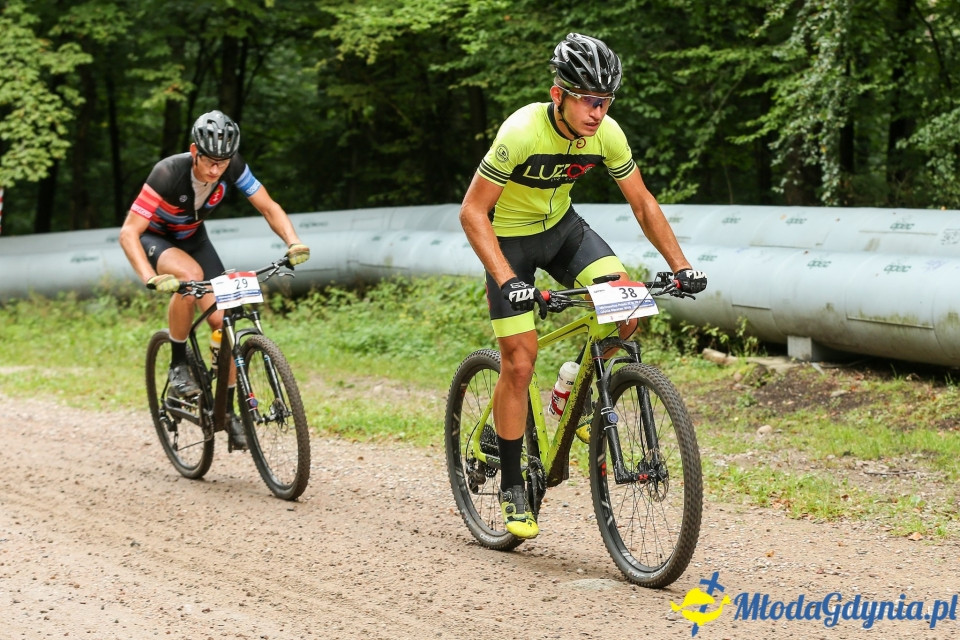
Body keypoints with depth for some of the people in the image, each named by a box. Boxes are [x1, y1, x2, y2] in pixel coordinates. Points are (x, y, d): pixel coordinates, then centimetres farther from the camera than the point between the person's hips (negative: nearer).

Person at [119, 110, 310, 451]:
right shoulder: (169, 173, -36)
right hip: (154, 238, -4)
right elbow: (129, 233, -37)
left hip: (193, 238, 4)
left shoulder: (232, 167, -23)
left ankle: (228, 411, 1)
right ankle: (178, 365, -17)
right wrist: (151, 278, -51)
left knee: (223, 320, -12)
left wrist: (293, 242, -33)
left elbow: (269, 207, -14)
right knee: (190, 273, -38)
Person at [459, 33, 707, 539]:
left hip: (561, 226, 4)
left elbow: (642, 203, -4)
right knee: (519, 362, -8)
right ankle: (511, 485, 6)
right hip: (509, 236, -4)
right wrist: (507, 280, -37)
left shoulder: (607, 134, -17)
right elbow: (472, 212, -28)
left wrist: (680, 265, -13)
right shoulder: (522, 132, -31)